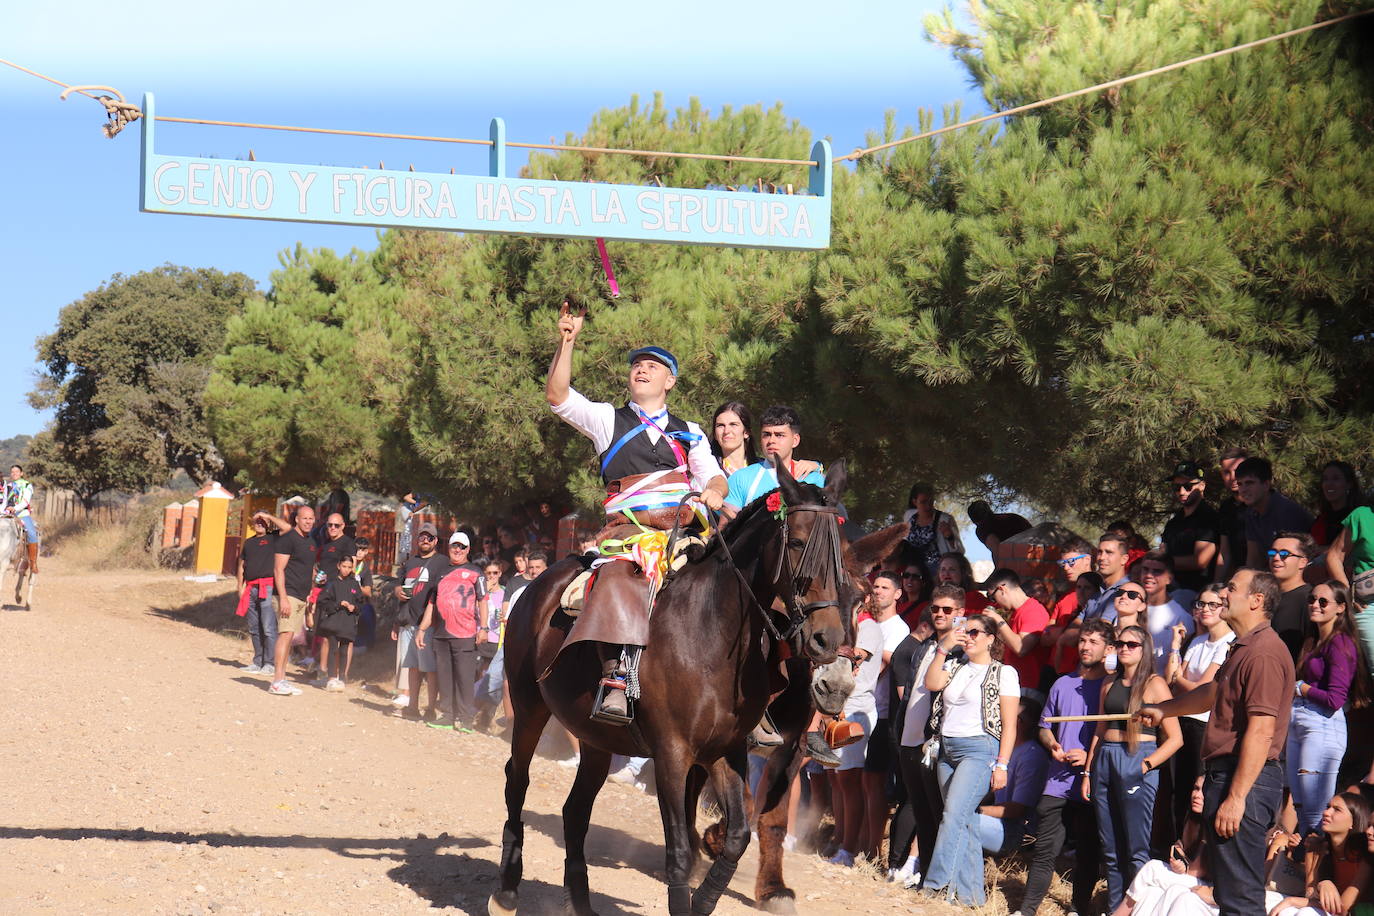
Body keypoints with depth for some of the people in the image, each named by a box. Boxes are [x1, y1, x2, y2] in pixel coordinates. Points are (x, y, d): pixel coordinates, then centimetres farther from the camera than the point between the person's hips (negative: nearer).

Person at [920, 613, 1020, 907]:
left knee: (954, 814, -18)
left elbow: (1009, 725, -5)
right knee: (964, 821, 5)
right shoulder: (957, 669, 17)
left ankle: (938, 885, -21)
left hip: (978, 749, -6)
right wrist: (943, 649, -4)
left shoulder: (1003, 673, -1)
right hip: (947, 750, 6)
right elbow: (932, 683, -2)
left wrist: (1001, 764, -11)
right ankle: (969, 893, 7)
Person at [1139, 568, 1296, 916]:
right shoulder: (1243, 648, 18)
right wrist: (1162, 710, 46)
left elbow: (1261, 731, -24)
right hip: (1224, 771, 11)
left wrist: (1236, 797, -26)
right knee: (1228, 888, 15)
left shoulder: (1264, 653, -18)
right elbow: (1214, 692, 37)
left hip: (1244, 780, -11)